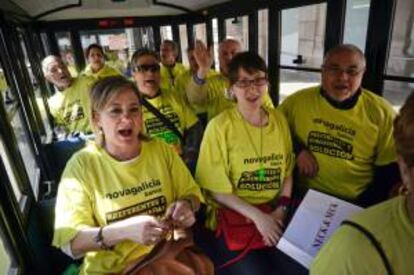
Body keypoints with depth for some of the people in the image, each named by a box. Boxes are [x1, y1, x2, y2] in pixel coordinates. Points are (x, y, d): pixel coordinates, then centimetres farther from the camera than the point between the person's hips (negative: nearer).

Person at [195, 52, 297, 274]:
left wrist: (281, 209, -5)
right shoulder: (220, 126, -11)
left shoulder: (279, 120, 4)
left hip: (274, 214, 4)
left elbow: (287, 172, 10)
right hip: (231, 215, -4)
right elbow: (215, 189, -9)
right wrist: (257, 216, -14)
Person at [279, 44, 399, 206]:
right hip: (305, 198, 0)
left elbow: (388, 173, 2)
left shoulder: (381, 113, -3)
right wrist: (297, 149, -9)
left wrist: (362, 209, -6)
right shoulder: (298, 101, -3)